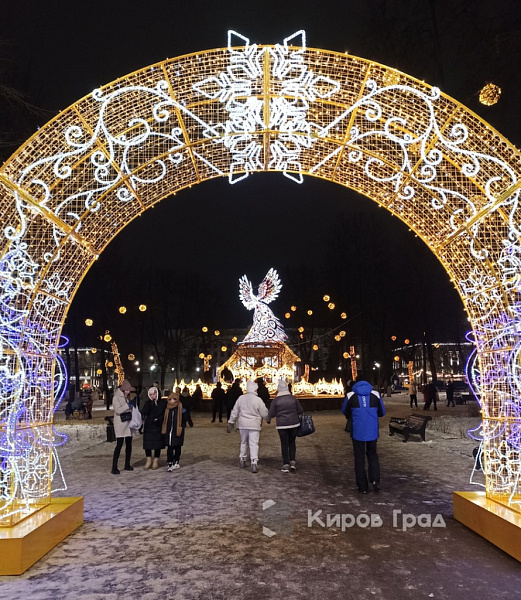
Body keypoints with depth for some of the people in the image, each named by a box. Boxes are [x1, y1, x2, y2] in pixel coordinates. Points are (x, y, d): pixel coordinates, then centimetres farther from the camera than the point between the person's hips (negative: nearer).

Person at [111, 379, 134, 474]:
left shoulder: (127, 397, 16)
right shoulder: (116, 397, -7)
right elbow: (118, 410, -16)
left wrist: (133, 405, 7)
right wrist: (127, 405, -22)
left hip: (128, 423, 7)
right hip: (120, 423, -7)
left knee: (129, 444, 9)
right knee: (119, 444, -11)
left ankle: (127, 465, 20)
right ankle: (114, 467, -8)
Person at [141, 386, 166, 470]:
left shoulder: (163, 402, -1)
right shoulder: (148, 403, 2)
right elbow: (144, 412, -12)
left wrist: (159, 419, -13)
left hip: (158, 427, -1)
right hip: (148, 426, 1)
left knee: (157, 444, 4)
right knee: (147, 444, -1)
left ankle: (156, 461, 17)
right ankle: (149, 460, 17)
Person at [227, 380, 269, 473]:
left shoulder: (241, 398, -1)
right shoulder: (258, 400, -11)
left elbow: (234, 412, 6)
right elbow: (264, 414, -4)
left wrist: (231, 423, 15)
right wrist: (268, 418, 18)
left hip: (243, 424, 4)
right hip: (254, 425, -3)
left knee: (243, 442, 19)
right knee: (254, 444, -1)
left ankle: (242, 460, 29)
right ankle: (254, 463, -10)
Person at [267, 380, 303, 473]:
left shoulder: (275, 400, -8)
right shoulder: (293, 398, -2)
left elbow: (271, 414, -4)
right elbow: (300, 411, 3)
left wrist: (268, 419, 17)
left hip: (282, 425, -2)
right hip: (294, 424, 2)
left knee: (284, 444, 6)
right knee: (292, 442, 17)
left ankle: (286, 464, 9)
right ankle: (292, 461, 10)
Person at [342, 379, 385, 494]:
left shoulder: (351, 396, -5)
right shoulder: (375, 395, -1)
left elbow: (345, 411, 9)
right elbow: (382, 413, 9)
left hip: (357, 432, -1)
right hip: (372, 432, 2)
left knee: (359, 458, 9)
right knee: (372, 455, 20)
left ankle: (362, 487, 12)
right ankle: (375, 480, 3)